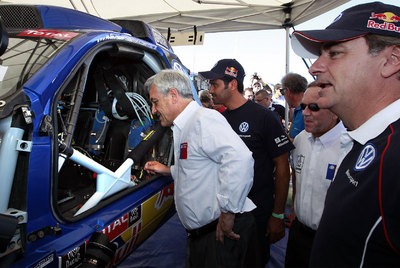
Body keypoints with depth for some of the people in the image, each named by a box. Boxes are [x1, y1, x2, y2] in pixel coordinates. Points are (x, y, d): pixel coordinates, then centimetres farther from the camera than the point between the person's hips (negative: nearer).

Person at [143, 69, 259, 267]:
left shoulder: (204, 119, -17)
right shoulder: (184, 128, 16)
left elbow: (239, 159, -32)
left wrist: (228, 213, -27)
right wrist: (168, 170, 21)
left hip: (222, 231, -10)